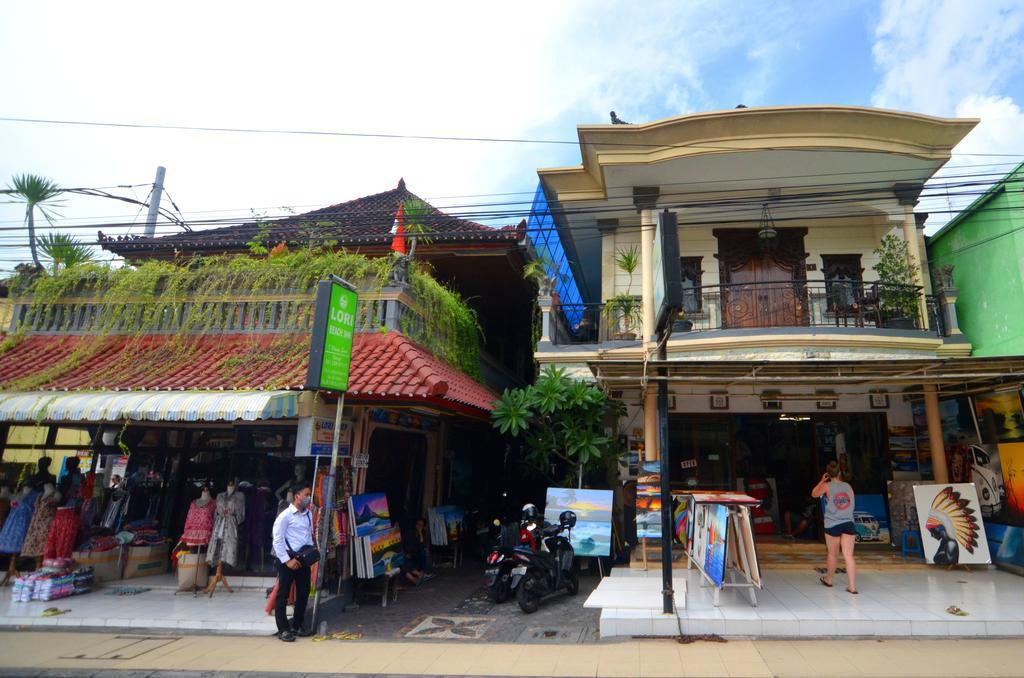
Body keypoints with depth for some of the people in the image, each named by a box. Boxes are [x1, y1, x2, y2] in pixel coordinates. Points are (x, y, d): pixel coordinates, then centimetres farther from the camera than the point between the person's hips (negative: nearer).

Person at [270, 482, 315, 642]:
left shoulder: (308, 514, 7)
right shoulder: (285, 515, -13)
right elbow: (277, 541, -14)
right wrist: (287, 560, -15)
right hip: (288, 558, -7)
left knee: (303, 593, 12)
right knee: (283, 595, 3)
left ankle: (297, 626, 26)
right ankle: (283, 629, 14)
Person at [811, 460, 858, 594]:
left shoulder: (827, 486, -4)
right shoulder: (848, 486, 7)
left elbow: (814, 494, 13)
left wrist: (822, 480, 20)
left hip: (832, 525, -2)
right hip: (849, 524, 2)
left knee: (832, 554, 14)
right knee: (848, 555, -1)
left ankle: (828, 579, 32)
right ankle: (852, 586, -5)